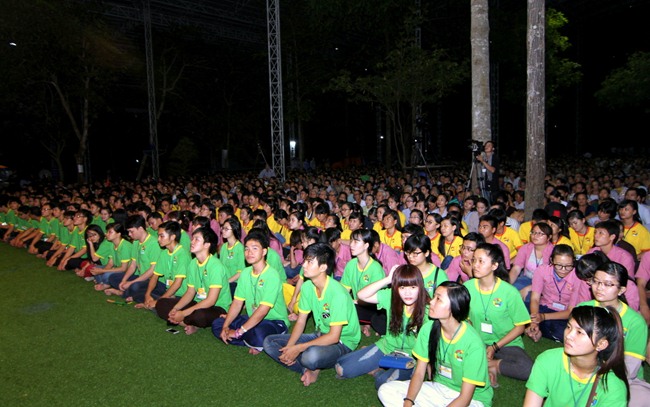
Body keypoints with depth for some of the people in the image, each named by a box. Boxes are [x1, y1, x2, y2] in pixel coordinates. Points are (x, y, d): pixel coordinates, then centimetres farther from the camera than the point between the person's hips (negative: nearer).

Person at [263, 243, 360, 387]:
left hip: (341, 342, -7)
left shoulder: (338, 293, -27)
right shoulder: (307, 287, -4)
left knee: (312, 355, -40)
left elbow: (334, 336, -26)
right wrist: (289, 347, -14)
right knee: (269, 342, -3)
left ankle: (312, 368, -4)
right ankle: (309, 370, -10)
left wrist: (299, 348, -26)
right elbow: (300, 321, 2)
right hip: (320, 336, 7)